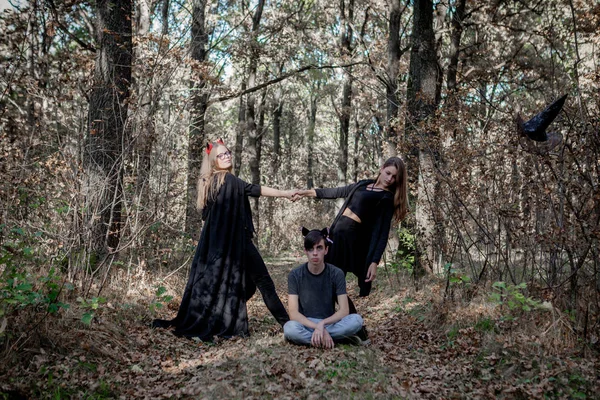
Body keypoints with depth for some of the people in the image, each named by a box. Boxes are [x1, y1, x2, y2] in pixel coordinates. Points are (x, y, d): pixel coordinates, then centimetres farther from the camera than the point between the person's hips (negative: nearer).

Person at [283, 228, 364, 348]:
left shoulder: (337, 274, -7)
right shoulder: (295, 275, -9)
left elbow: (344, 310, -12)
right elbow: (293, 313, -15)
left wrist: (322, 323, -28)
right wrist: (318, 328, -28)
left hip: (330, 323, 1)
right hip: (306, 324, 0)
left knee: (356, 320, -28)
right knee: (289, 328, -36)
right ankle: (338, 338, -22)